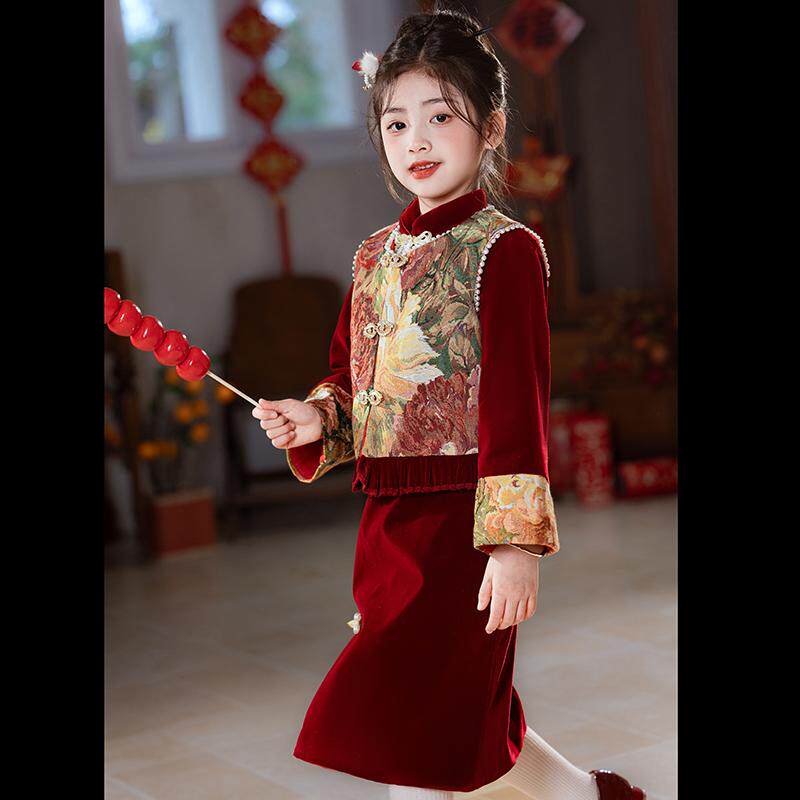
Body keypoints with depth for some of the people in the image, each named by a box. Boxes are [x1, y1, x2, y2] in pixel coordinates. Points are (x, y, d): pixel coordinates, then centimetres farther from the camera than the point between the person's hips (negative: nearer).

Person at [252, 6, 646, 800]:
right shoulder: (376, 255, 12)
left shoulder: (504, 250, -9)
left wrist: (516, 541, -20)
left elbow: (516, 401, -15)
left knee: (405, 718, -8)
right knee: (456, 719, 15)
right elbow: (349, 382, 21)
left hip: (460, 521, -8)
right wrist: (312, 420, -2)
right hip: (387, 518, 8)